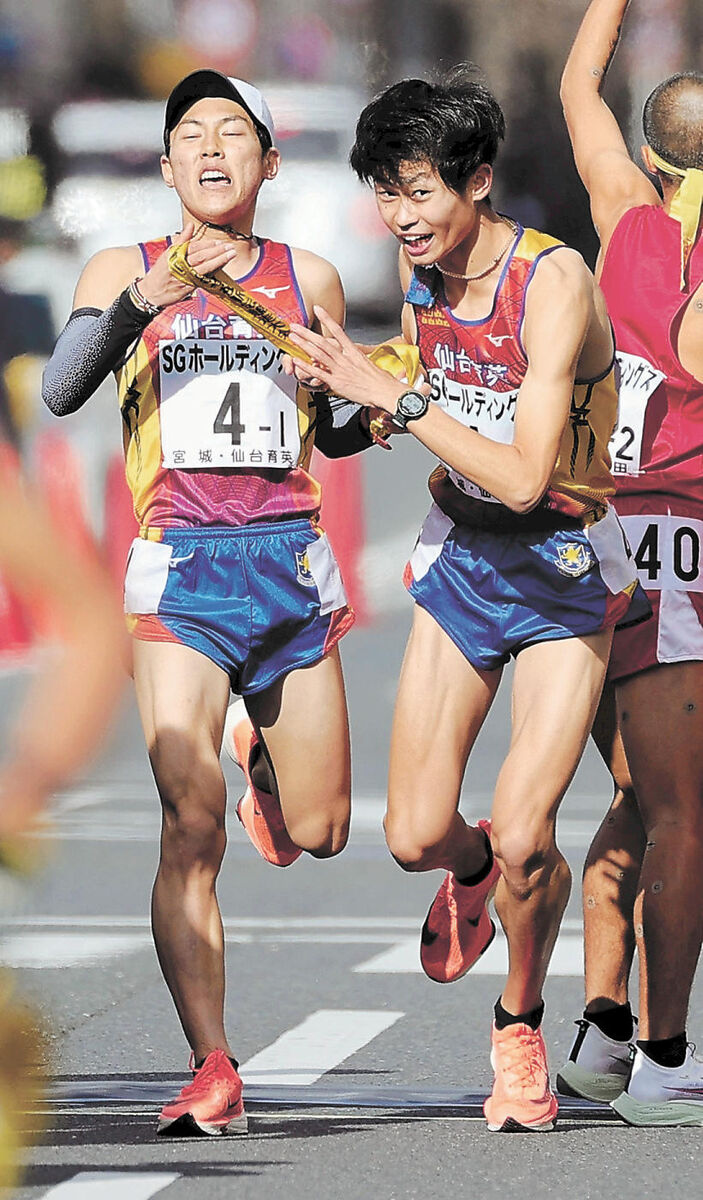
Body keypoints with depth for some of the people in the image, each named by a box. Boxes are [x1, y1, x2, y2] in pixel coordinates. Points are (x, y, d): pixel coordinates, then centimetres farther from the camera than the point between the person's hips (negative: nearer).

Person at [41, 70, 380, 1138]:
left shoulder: (309, 280, 12)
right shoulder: (125, 270, 6)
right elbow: (62, 391, -10)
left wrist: (376, 409, 0)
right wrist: (148, 300, -23)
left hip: (290, 561, 3)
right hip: (181, 568, -3)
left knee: (316, 834, 7)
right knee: (192, 829, -14)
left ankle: (260, 751, 43)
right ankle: (213, 1072, -11)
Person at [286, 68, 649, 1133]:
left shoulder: (553, 283, -24)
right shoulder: (419, 265, -3)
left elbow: (522, 478, -30)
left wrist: (389, 396, -30)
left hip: (561, 573, -5)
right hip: (458, 556, 5)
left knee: (523, 841, -14)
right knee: (416, 836, -4)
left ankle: (521, 1025, 13)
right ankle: (469, 871, 34)